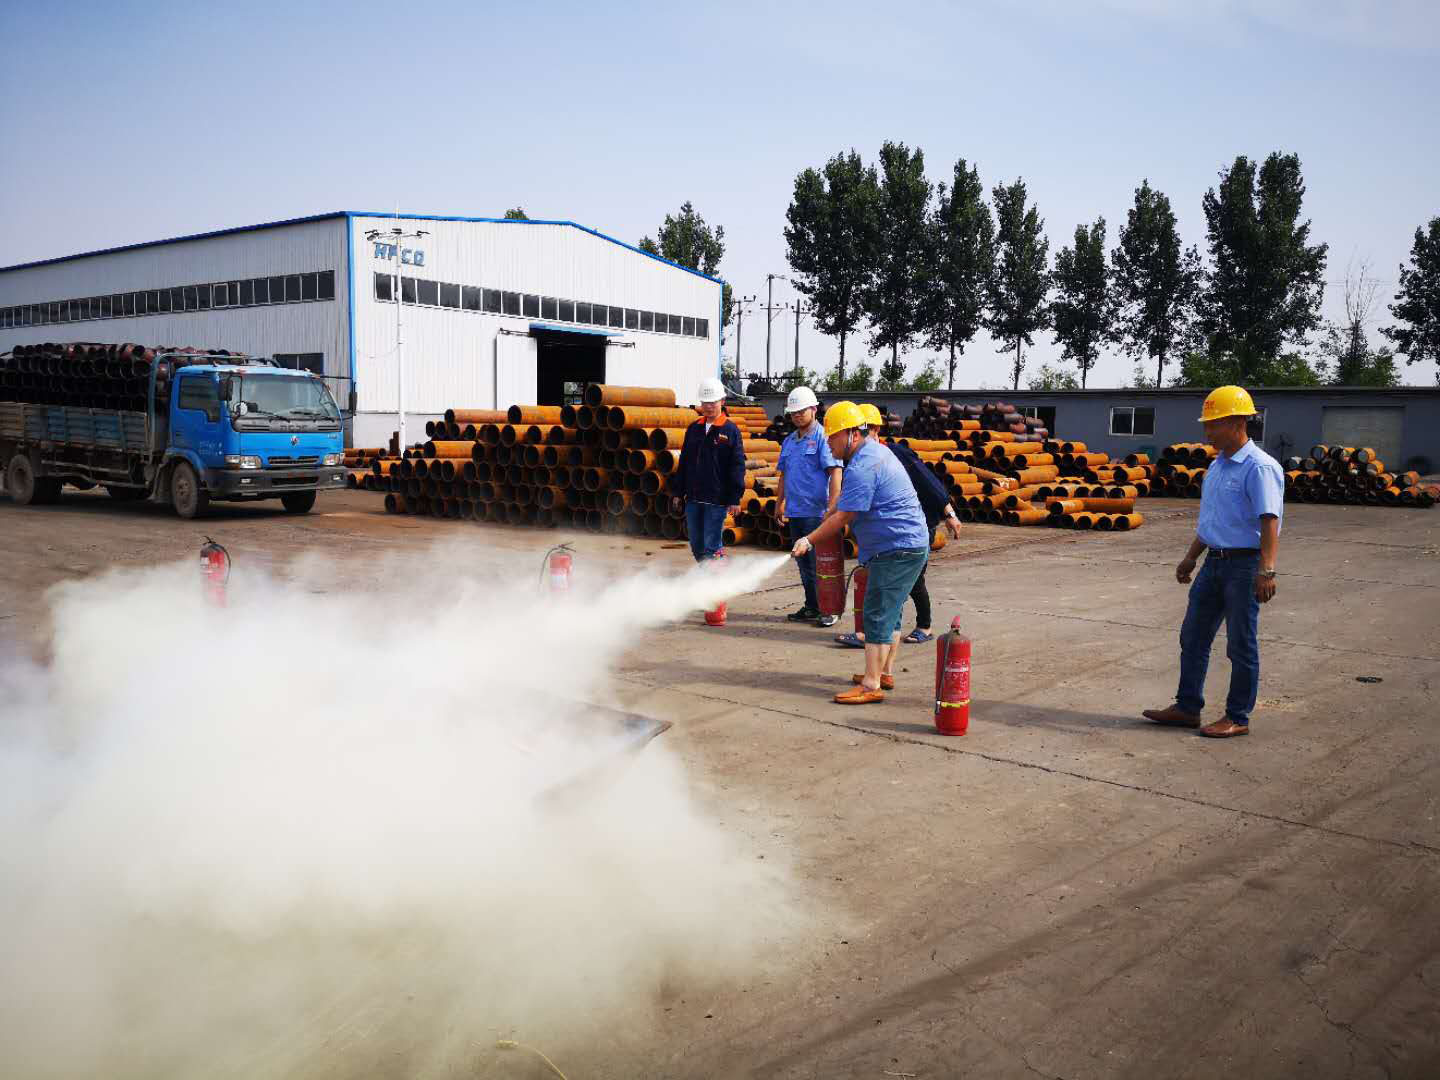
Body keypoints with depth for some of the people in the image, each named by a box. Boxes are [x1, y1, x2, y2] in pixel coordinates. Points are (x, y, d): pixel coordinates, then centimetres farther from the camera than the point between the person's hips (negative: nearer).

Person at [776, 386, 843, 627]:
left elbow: (835, 473, -13)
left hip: (816, 512, -7)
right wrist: (779, 503, 18)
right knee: (804, 563, 13)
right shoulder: (789, 441, 15)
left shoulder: (822, 438, -7)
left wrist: (832, 506, -20)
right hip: (795, 512, 7)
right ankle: (812, 607, 21)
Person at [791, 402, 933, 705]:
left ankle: (871, 686, -8)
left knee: (878, 615, -9)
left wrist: (808, 541, -13)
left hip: (895, 550, -11)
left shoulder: (861, 468, -19)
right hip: (911, 546, 11)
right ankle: (885, 673, 28)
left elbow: (843, 517, -19)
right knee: (889, 612, 18)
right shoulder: (877, 451, 15)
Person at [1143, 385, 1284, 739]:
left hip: (1245, 564, -9)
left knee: (1241, 645, 2)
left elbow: (1269, 521, -23)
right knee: (1193, 637, 11)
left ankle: (1238, 718, 13)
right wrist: (1190, 559, 26)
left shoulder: (1259, 467, -15)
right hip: (1215, 562, 9)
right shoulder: (1217, 467, 14)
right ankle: (1187, 708, 21)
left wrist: (1266, 571, -31)